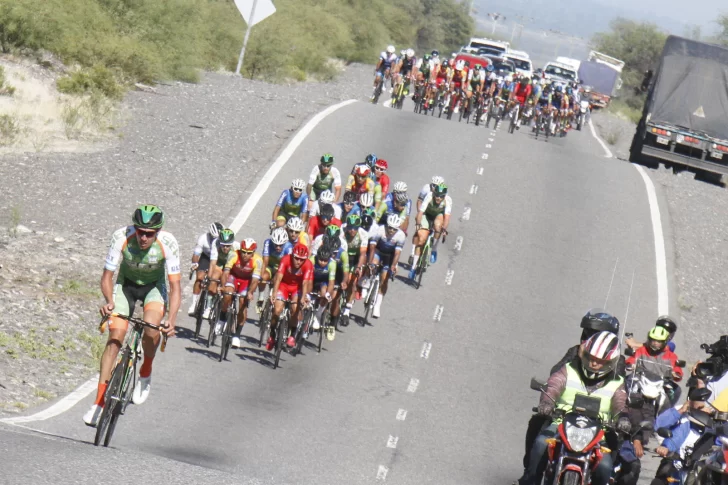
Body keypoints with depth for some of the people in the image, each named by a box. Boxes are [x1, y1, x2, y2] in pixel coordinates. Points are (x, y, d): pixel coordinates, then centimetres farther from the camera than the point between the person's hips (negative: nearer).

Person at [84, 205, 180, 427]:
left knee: (152, 328, -28)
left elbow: (175, 286, -30)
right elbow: (107, 275, -22)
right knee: (116, 334, -16)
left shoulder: (168, 244, -31)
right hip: (126, 283, 1)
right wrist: (109, 301, -42)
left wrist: (171, 319, -44)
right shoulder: (121, 237, -30)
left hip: (154, 286, 0)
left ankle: (145, 373, 4)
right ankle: (99, 402, -13)